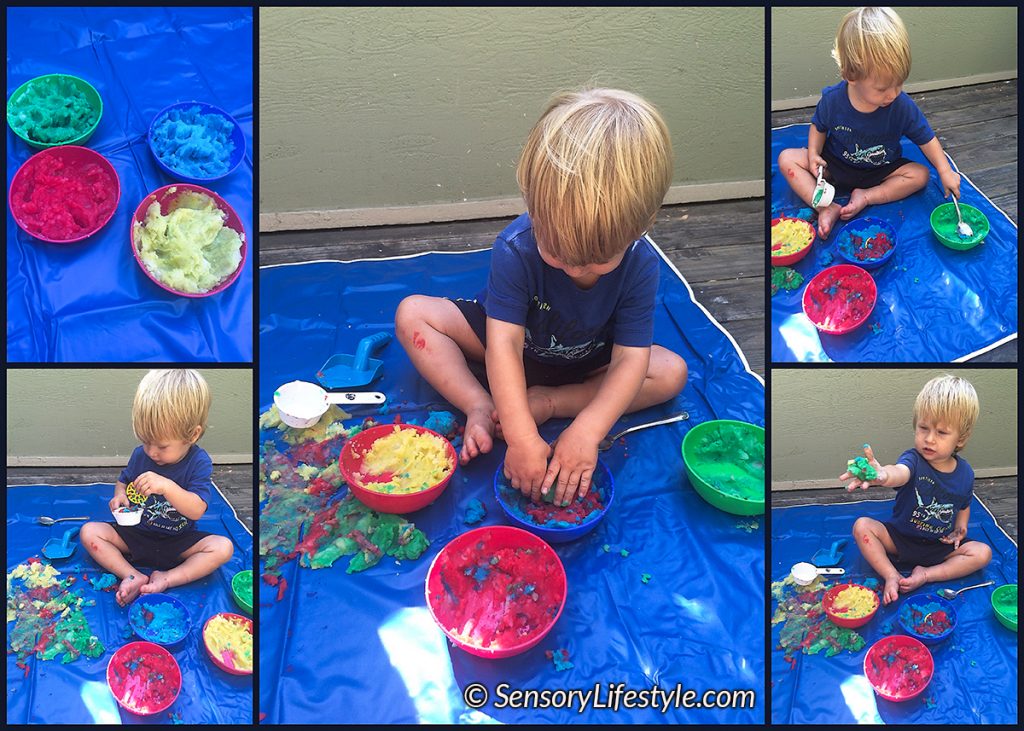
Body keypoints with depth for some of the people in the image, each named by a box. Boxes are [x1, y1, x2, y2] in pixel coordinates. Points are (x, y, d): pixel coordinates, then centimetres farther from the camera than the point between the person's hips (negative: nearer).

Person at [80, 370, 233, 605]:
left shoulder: (198, 462, -17)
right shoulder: (140, 454, -6)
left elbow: (197, 510, -24)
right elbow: (123, 481, 13)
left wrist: (167, 486, -39)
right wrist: (119, 495, -12)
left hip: (179, 542, -3)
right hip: (136, 534, 4)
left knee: (223, 547, -27)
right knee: (89, 532, -17)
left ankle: (166, 579, -32)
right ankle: (133, 576, -29)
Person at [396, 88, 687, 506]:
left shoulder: (641, 265, -29)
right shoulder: (515, 248, -33)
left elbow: (630, 361, -30)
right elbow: (504, 345, -38)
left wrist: (586, 432, -44)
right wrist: (521, 437, -47)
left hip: (587, 361, 1)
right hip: (518, 342, -1)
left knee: (672, 372, -22)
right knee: (412, 314, -17)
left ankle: (548, 402, -24)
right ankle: (479, 407, -28)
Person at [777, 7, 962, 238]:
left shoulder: (903, 107, -21)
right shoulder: (832, 100, -21)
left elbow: (926, 139, -9)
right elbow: (818, 126, -1)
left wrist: (945, 171, -15)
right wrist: (813, 154, -18)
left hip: (880, 171, 0)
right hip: (836, 164, 0)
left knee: (920, 174, -20)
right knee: (787, 159, -19)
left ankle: (865, 197, -22)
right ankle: (826, 208, -29)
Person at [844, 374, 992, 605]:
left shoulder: (965, 473, -6)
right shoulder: (914, 459, -20)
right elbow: (901, 472, -47)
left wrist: (960, 528, -5)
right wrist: (883, 475, -71)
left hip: (941, 546, 3)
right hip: (900, 538, -2)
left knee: (983, 553, -17)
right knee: (862, 526, -22)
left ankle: (927, 574, -15)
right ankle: (891, 575, -21)